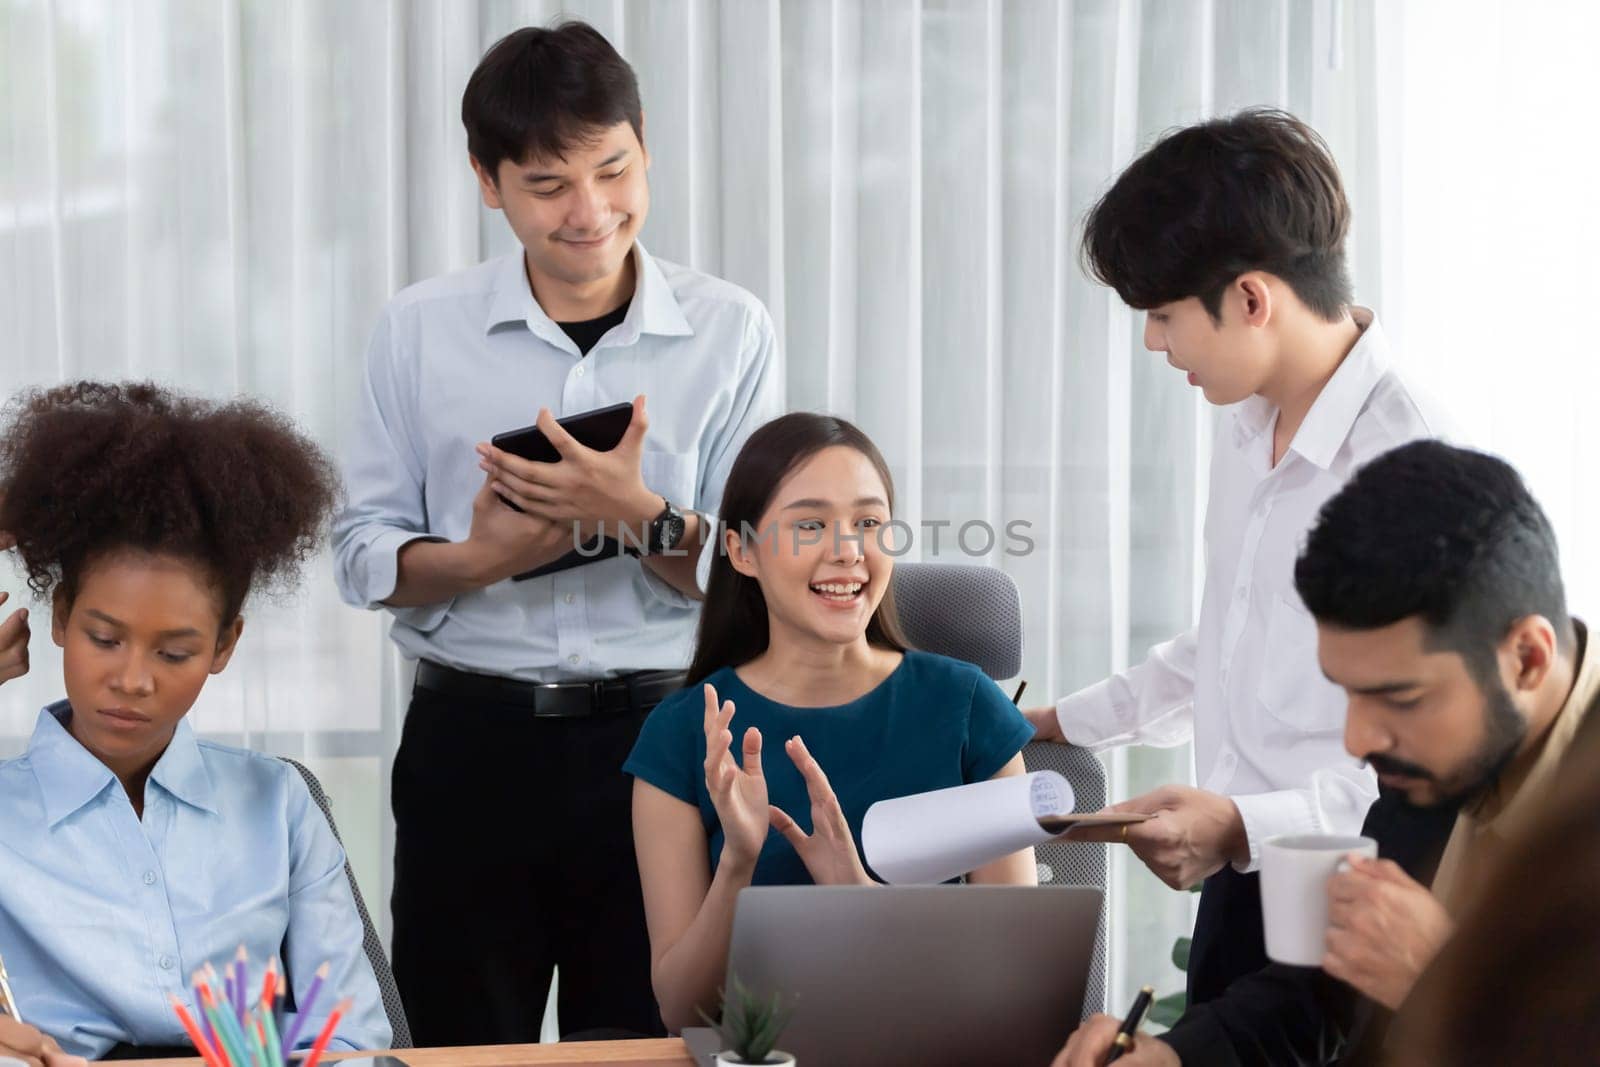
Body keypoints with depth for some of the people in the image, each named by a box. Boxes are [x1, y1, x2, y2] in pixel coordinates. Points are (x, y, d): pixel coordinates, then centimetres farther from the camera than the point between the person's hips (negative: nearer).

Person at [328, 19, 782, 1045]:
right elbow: (365, 552, 3)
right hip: (472, 739, 1)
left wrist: (643, 517, -21)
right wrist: (478, 560, -16)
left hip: (659, 736, 0)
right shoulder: (422, 329, 3)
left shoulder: (732, 331, 0)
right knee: (462, 1042, 8)